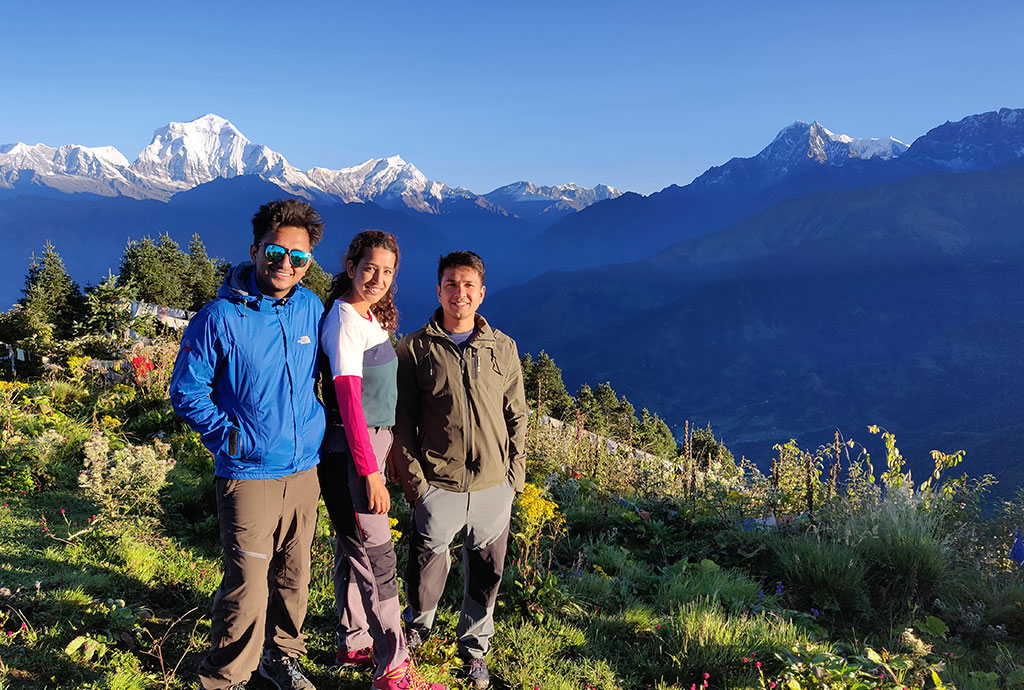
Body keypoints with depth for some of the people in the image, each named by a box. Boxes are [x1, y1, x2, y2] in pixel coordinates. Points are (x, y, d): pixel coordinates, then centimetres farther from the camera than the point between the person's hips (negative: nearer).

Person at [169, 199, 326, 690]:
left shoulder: (310, 309, 3)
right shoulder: (221, 317, -12)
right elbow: (185, 392, -5)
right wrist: (232, 437, -11)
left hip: (305, 469, 5)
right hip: (248, 473, -5)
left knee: (293, 574, 17)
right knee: (248, 585, -1)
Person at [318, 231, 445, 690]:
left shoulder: (373, 316, 11)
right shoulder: (344, 321, -17)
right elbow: (349, 400, -21)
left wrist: (388, 450, 19)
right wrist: (370, 471, -23)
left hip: (373, 441, 9)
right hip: (352, 449, -9)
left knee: (355, 548, 18)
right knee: (378, 557, -3)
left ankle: (354, 644, 32)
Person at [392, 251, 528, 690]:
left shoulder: (503, 348, 4)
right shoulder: (415, 349, -2)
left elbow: (516, 416, 9)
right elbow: (402, 422, 0)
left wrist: (514, 475, 5)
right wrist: (413, 480, -5)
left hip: (493, 488, 2)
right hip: (436, 488, -2)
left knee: (486, 574, 13)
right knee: (426, 570, 10)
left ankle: (474, 647, 37)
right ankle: (418, 626, 43)